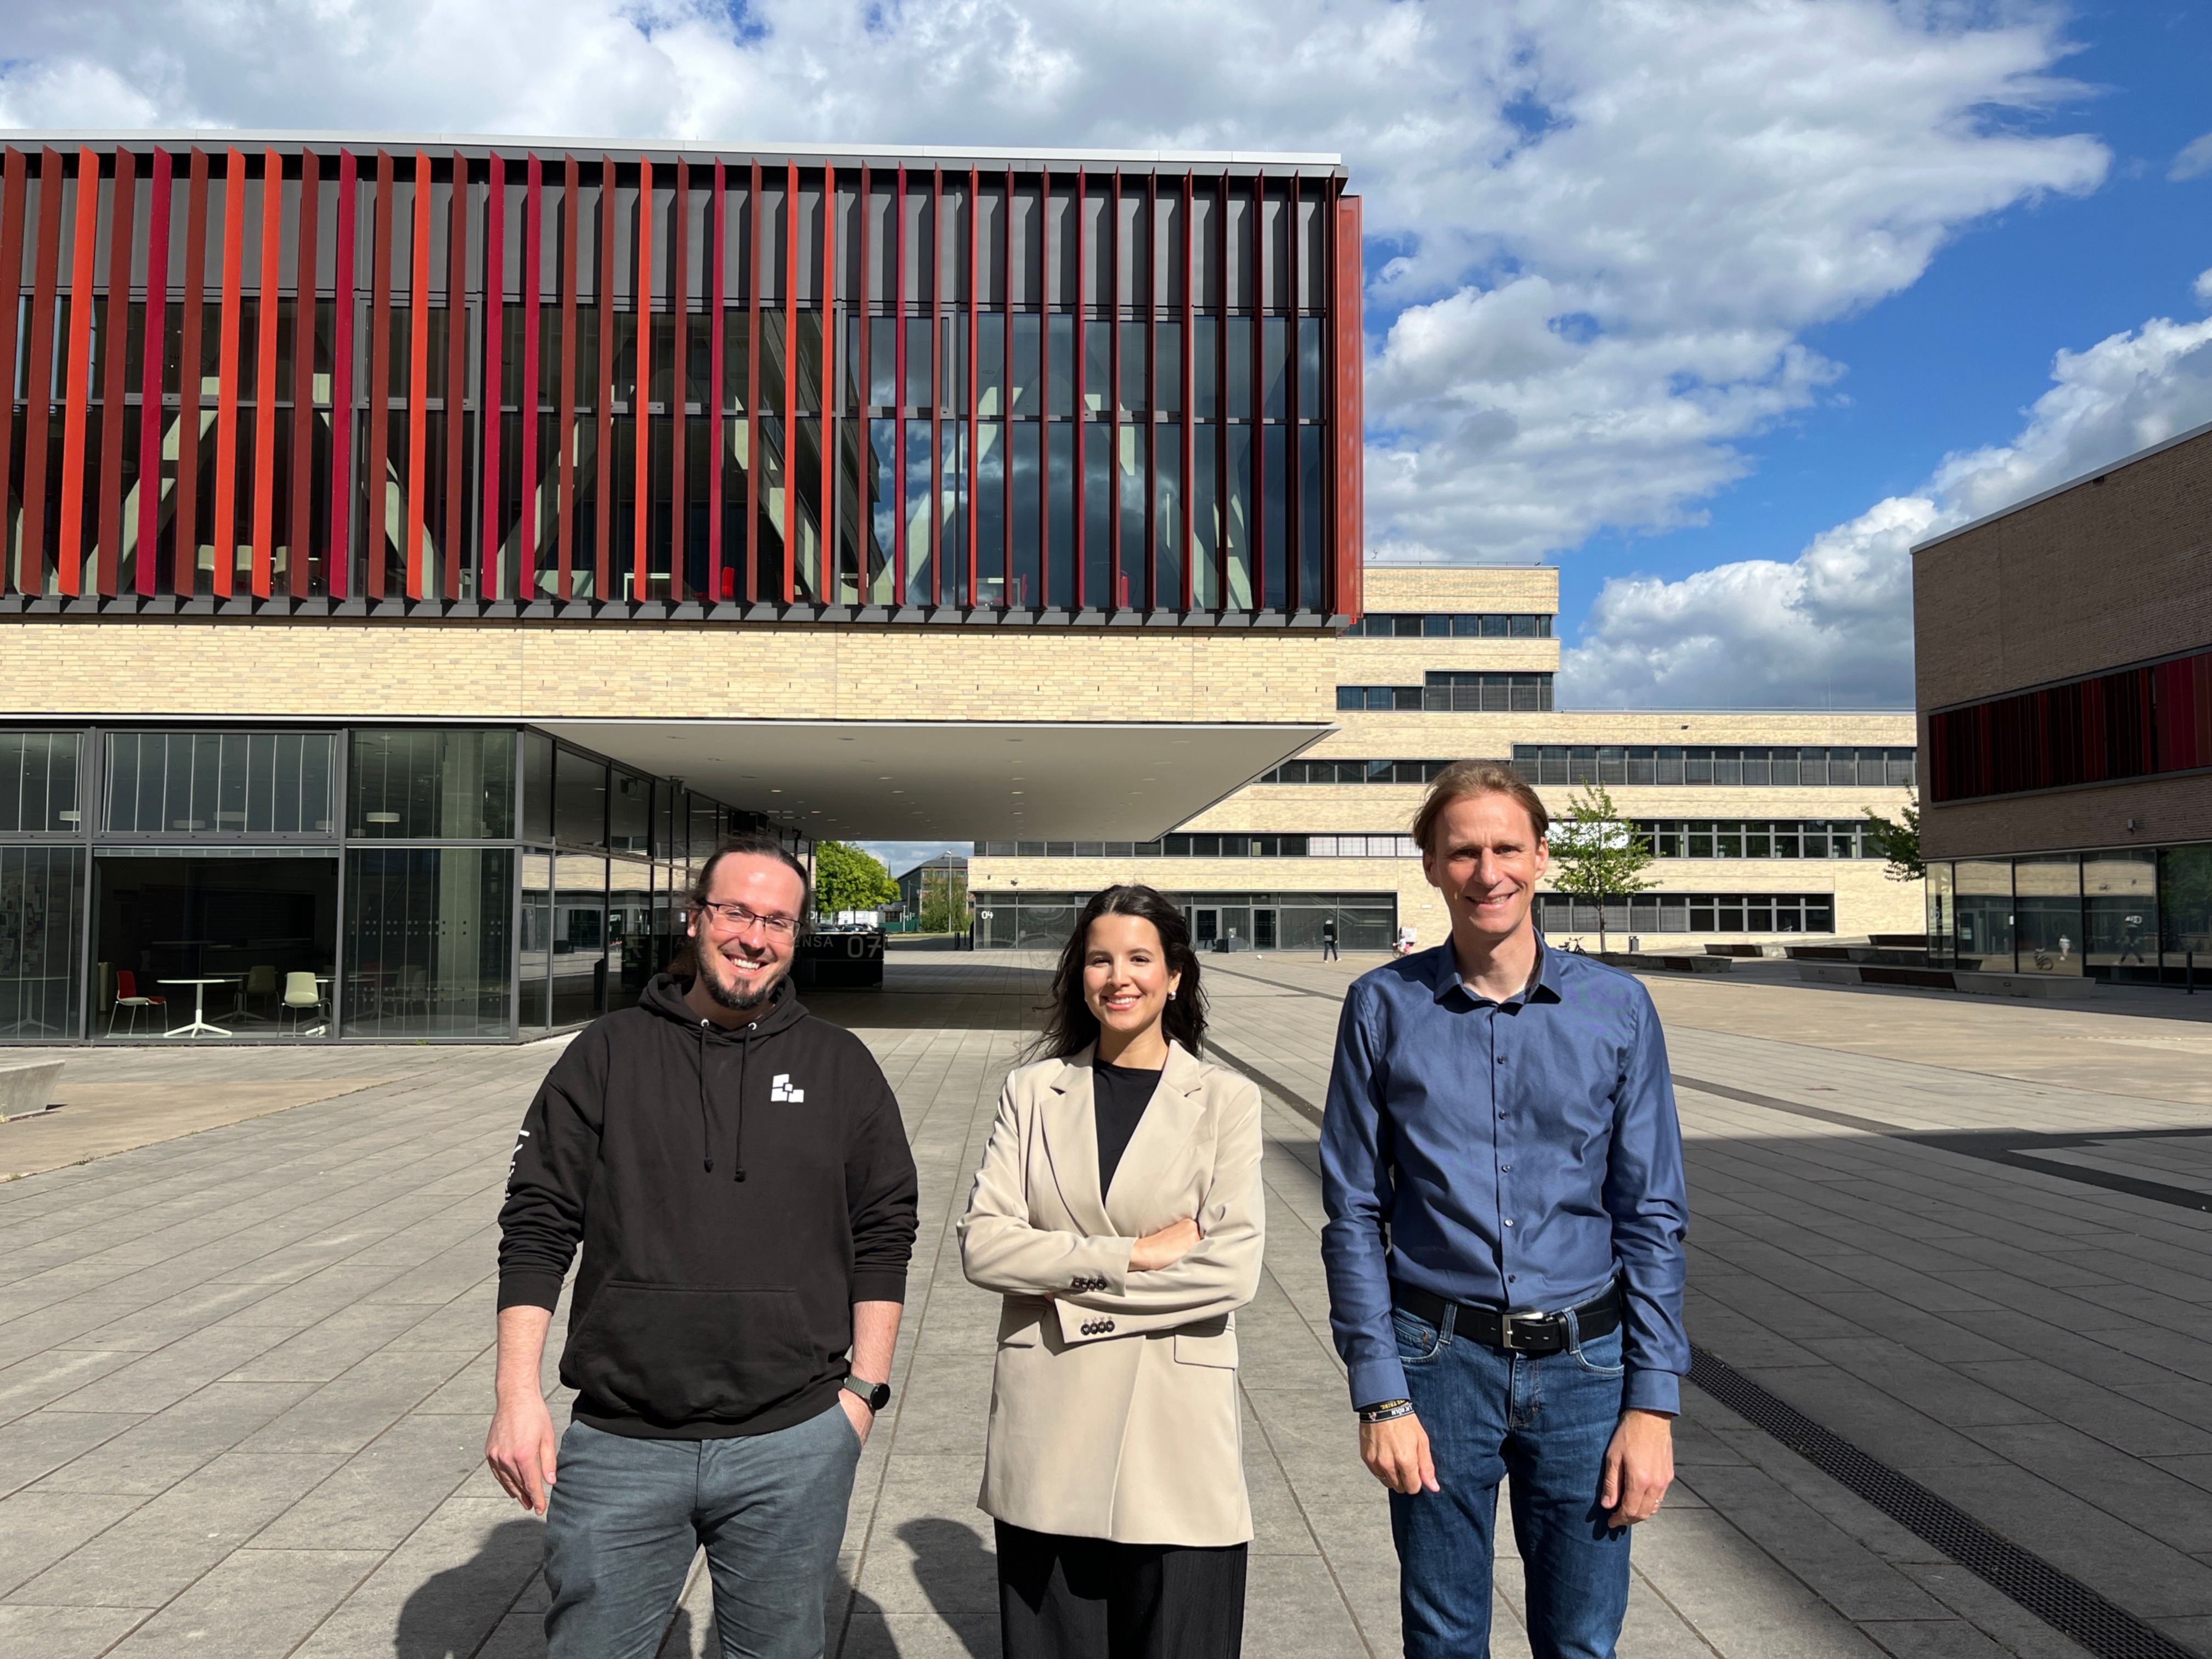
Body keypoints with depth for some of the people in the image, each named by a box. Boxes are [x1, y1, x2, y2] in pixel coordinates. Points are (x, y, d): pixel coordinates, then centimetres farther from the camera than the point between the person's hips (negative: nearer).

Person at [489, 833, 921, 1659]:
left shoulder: (841, 1067, 3)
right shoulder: (608, 1054, 2)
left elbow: (883, 1236, 6)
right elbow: (537, 1227, 2)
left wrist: (863, 1388, 2)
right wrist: (518, 1394, -4)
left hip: (793, 1445, 0)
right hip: (621, 1444, 0)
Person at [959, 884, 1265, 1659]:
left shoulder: (1226, 1100, 1)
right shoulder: (1034, 1091, 6)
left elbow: (1234, 1268, -10)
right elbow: (981, 1244, -4)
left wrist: (1071, 1288, -11)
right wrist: (1133, 1255, -13)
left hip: (1175, 1434, -1)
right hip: (1047, 1431, 2)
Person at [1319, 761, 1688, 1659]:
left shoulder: (1616, 1007, -2)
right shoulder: (1384, 1007, -4)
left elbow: (1653, 1219, 1)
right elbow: (1354, 1216, -2)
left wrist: (1653, 1405, -3)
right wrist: (1380, 1395, -6)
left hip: (1582, 1364, 1)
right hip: (1441, 1359, 0)